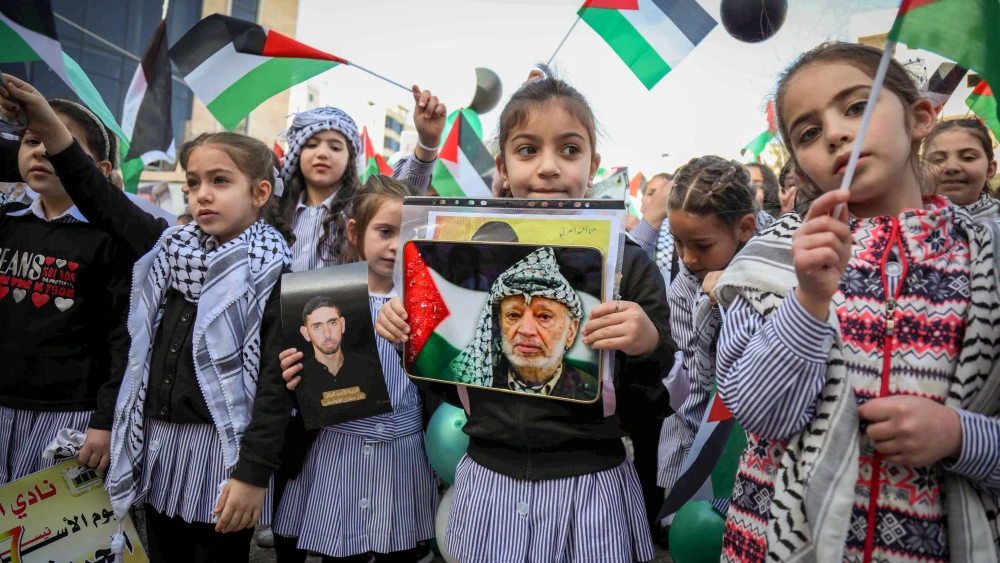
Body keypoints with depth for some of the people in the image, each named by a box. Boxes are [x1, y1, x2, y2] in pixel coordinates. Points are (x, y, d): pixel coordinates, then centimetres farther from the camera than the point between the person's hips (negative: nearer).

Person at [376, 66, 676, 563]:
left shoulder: (628, 265, -9)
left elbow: (662, 406, -6)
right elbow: (452, 387, 9)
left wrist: (651, 346, -24)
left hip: (592, 491, -2)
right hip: (488, 486, 3)